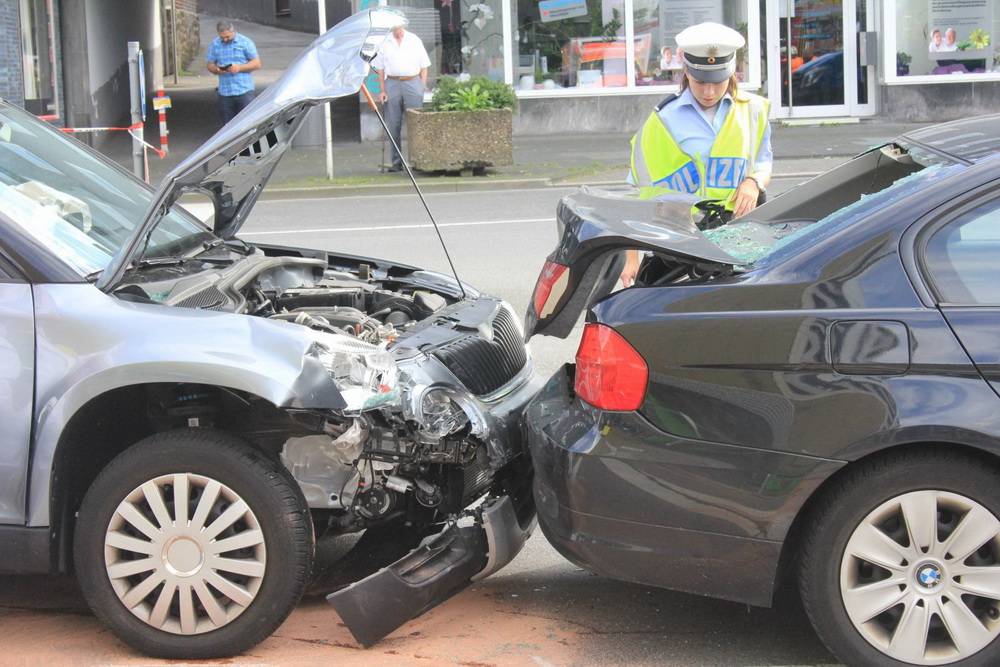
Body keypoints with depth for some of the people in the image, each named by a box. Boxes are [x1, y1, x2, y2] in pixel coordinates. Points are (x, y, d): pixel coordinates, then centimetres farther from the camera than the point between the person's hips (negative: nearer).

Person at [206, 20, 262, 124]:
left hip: (244, 91, -3)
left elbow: (257, 64, -1)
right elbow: (210, 65, 13)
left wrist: (239, 68, -15)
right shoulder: (214, 45, 9)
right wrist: (216, 69, -10)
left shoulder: (245, 42, -1)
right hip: (224, 92, 3)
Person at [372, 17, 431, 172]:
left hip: (413, 82, -1)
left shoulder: (414, 40, 9)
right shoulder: (384, 42, 8)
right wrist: (382, 90, 0)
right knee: (393, 125, 1)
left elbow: (423, 66, 10)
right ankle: (396, 162, 7)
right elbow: (380, 69, 8)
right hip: (392, 83, 1)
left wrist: (423, 87, 1)